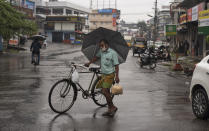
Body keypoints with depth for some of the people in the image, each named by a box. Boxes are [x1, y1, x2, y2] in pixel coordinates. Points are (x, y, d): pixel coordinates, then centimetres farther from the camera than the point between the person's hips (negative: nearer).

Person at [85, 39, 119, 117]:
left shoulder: (113, 53, -13)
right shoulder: (101, 52, 6)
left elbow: (116, 65, -13)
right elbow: (96, 57, 25)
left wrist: (117, 76, -18)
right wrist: (89, 63, 21)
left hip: (109, 75, -7)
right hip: (103, 74, 8)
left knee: (105, 91, -12)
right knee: (106, 92, 10)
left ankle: (113, 107, 2)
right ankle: (110, 109, 18)